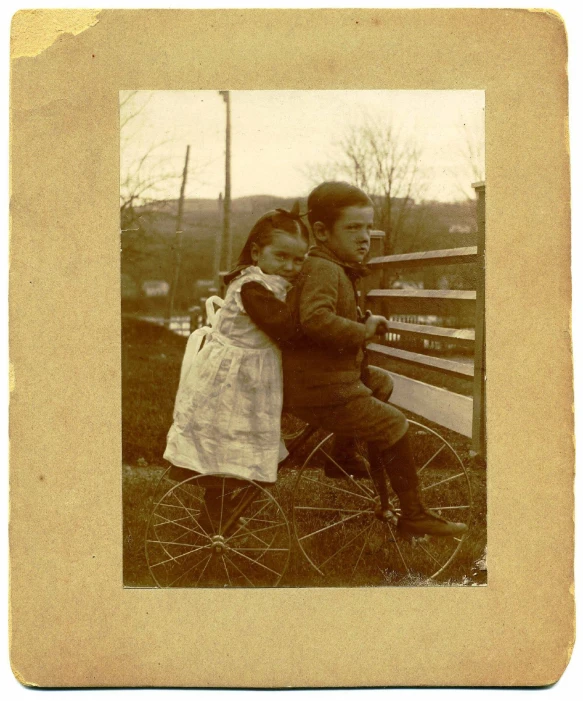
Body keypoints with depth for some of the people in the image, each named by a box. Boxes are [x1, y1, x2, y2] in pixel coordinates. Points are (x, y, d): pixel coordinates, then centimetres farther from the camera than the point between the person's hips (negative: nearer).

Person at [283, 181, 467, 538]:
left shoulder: (335, 268, 14)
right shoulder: (324, 270, -20)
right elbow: (315, 318, -38)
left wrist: (364, 323, 17)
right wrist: (362, 331, -27)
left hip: (322, 376, 11)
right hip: (323, 392, -11)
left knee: (382, 382, 30)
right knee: (394, 426, -6)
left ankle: (344, 457, 33)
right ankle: (414, 515, 4)